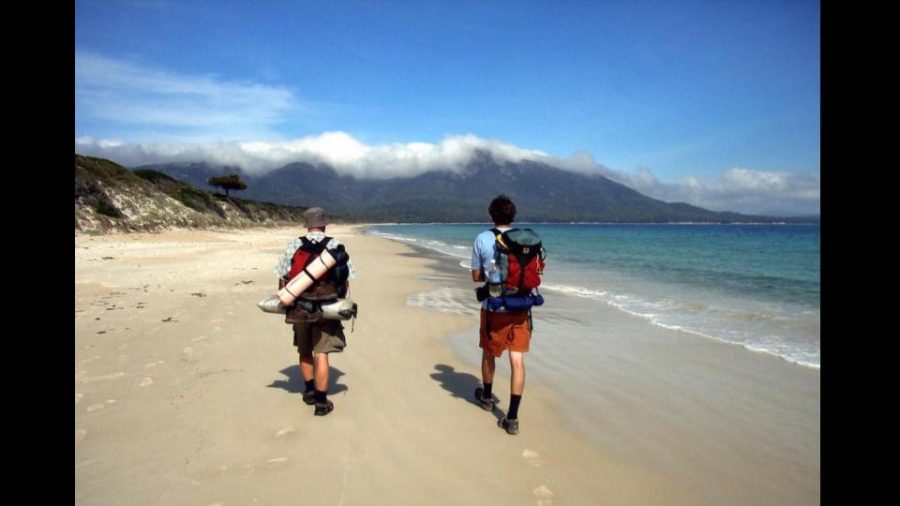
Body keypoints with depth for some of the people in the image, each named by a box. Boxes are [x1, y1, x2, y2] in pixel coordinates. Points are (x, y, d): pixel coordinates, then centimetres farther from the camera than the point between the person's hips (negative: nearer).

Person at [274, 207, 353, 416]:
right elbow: (345, 281, -2)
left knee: (304, 351, 20)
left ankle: (310, 391, 33)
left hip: (299, 308, 2)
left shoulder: (294, 246, 0)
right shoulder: (336, 246, -3)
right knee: (321, 354, 0)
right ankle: (321, 402, 2)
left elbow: (283, 278, -1)